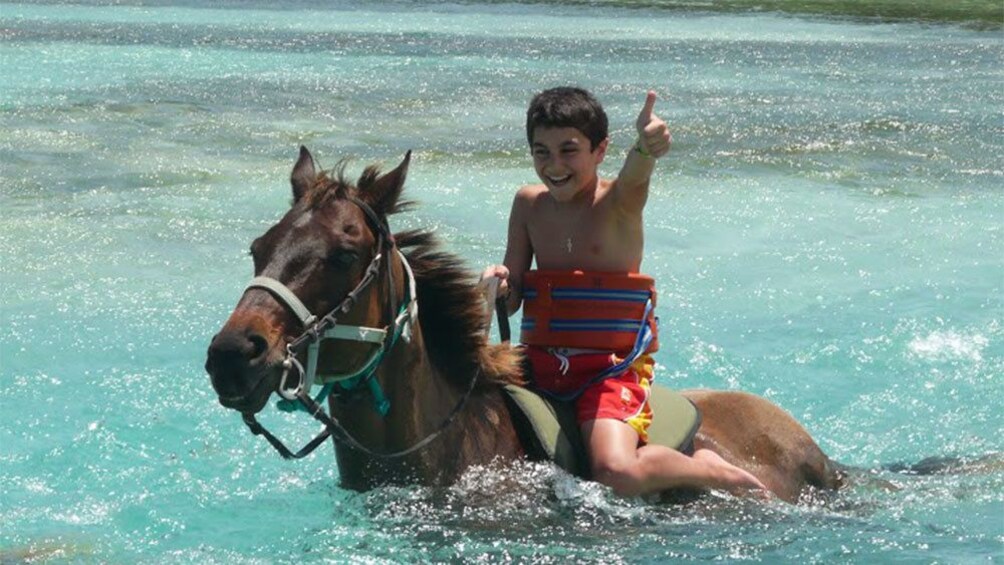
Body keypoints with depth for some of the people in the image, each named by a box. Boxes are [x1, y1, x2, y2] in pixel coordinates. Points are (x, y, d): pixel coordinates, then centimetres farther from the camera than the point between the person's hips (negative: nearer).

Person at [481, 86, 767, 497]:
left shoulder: (618, 202, -7)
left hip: (611, 368, -6)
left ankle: (706, 469, 2)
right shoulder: (529, 204, 7)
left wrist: (646, 147, -57)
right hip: (539, 364, 6)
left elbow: (634, 174, -32)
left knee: (617, 472, -28)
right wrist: (498, 284, -14)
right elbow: (512, 299, 11)